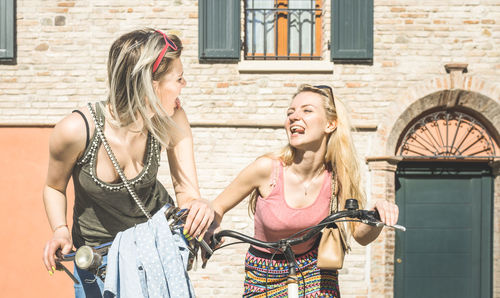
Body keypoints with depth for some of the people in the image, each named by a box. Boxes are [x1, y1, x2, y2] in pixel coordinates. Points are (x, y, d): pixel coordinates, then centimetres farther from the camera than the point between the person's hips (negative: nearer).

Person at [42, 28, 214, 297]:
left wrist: (199, 205, -41)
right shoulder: (75, 130, -29)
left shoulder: (170, 120, -20)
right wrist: (60, 230, -25)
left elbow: (187, 193, -18)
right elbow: (54, 187, -8)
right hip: (96, 254, -2)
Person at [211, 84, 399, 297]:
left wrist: (377, 217, -28)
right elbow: (217, 207, -10)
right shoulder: (267, 168, -22)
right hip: (264, 277, -2)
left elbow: (361, 235, -6)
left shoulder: (336, 178, -15)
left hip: (313, 272, 2)